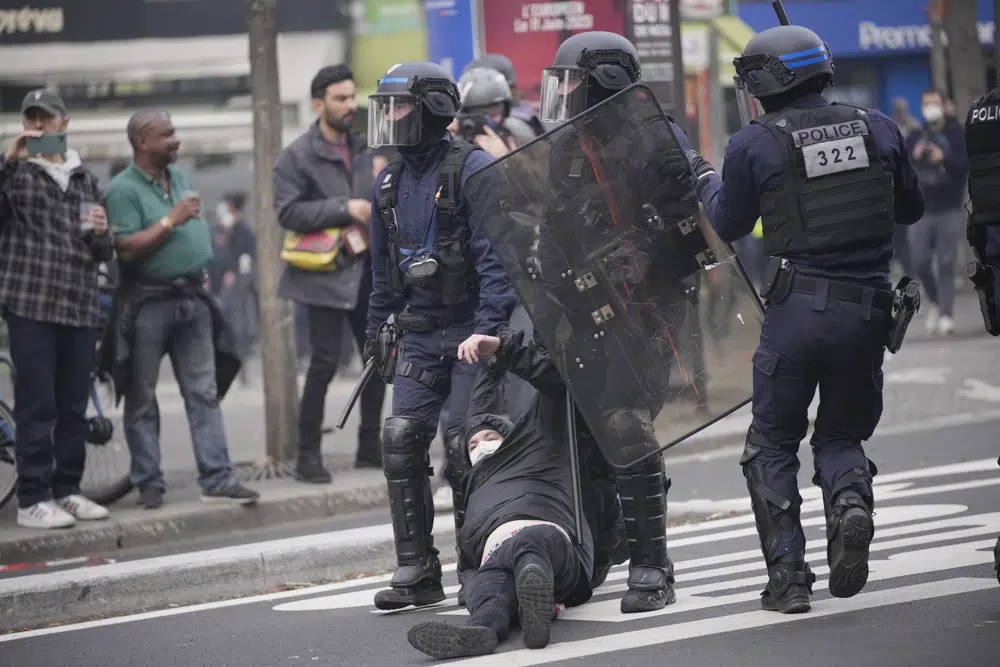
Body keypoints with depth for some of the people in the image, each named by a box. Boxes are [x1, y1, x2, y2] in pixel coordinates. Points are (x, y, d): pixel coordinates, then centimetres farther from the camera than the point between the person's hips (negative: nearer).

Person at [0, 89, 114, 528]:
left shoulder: (85, 180, 18)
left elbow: (104, 254, 20)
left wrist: (102, 234, -2)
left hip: (81, 309, 5)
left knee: (74, 407, 7)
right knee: (36, 406, -6)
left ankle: (67, 490, 16)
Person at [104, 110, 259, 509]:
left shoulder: (178, 177, 13)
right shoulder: (123, 190, -10)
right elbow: (127, 249, -19)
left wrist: (200, 272, 16)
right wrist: (171, 221, -18)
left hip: (192, 298, 7)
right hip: (148, 304, -7)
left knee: (204, 393, 2)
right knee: (142, 398, 2)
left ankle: (217, 479, 2)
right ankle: (149, 484, 8)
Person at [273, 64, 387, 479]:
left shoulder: (364, 149, 13)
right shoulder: (297, 157, -7)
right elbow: (287, 212, -17)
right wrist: (344, 209, -21)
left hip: (367, 270, 7)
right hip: (326, 273, -6)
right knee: (324, 363, -9)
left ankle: (370, 448, 20)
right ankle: (308, 456, -2)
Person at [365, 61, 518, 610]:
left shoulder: (474, 169, -11)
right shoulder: (389, 185, 12)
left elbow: (496, 256, -17)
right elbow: (382, 270, 22)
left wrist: (488, 329, -23)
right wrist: (376, 331, 19)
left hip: (472, 329, -7)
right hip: (420, 333, 7)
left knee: (465, 442, -9)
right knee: (401, 440, -2)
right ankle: (417, 572, 4)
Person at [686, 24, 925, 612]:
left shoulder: (754, 145, -5)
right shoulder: (878, 128, 3)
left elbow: (729, 226, 8)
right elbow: (911, 209, 14)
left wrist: (705, 179, 27)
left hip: (798, 307, -3)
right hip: (869, 310, 3)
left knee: (773, 443, 11)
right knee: (842, 432, 19)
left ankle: (787, 574, 1)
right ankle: (851, 499, -14)